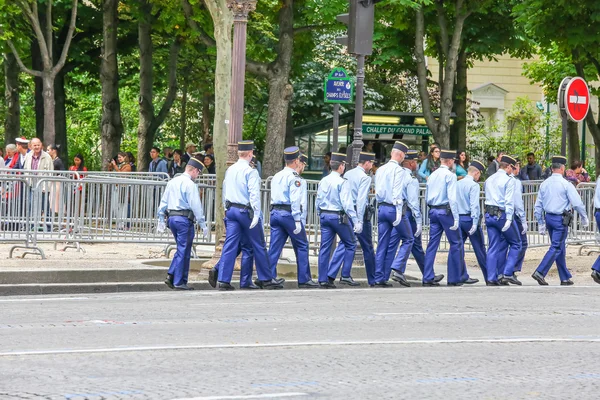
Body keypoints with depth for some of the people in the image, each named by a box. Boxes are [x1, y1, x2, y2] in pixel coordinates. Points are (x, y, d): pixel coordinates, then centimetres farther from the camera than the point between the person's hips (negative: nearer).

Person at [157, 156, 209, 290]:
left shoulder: (172, 182, 14)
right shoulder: (190, 184, -10)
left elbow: (163, 202, 18)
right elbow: (196, 206, -14)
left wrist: (161, 220, 24)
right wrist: (203, 225, -11)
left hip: (171, 218, 8)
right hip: (184, 219, -8)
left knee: (181, 249, 17)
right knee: (184, 251, -1)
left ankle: (171, 276, 6)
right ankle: (179, 282, 1)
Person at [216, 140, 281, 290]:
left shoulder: (229, 170, 10)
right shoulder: (250, 171, -12)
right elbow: (254, 194, -18)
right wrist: (256, 215, -19)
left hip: (230, 209, 6)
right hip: (246, 211, -6)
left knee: (230, 245, 2)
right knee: (259, 246, 6)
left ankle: (224, 280, -6)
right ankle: (266, 279, 12)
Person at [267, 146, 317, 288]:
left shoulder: (276, 176, 15)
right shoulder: (293, 177, -10)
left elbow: (273, 197, 14)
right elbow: (295, 200, -16)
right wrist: (297, 220, -17)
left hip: (275, 212, 7)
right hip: (289, 213, -7)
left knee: (275, 247, 5)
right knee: (302, 246, 2)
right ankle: (304, 279, 2)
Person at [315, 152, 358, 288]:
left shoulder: (323, 181, 7)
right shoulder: (342, 182, -13)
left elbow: (318, 201, 12)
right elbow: (347, 203, -18)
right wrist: (356, 221, -17)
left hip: (324, 215, 6)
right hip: (339, 216, -6)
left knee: (325, 248, 5)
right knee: (350, 245, 9)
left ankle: (323, 279, 3)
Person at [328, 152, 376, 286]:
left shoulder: (347, 174, 9)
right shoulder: (365, 178, -13)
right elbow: (361, 200, -22)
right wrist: (360, 221, -25)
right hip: (360, 214, -6)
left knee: (344, 245, 6)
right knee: (368, 248, 7)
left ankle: (330, 274, -8)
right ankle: (373, 279, 16)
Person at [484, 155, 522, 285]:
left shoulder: (489, 180, 15)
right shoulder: (509, 180, -7)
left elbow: (487, 198, 15)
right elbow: (509, 201, -14)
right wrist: (508, 219, -18)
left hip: (489, 214, 7)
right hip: (502, 215, -6)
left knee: (493, 247, 8)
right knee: (515, 243, 7)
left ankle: (491, 278, 2)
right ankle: (508, 273, -3)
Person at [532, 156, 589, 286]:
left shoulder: (544, 184, 7)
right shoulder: (565, 184, -11)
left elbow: (538, 206, 10)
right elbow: (577, 203, -11)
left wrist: (541, 223, 17)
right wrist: (584, 217, 4)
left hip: (549, 217, 7)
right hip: (561, 219, -7)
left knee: (560, 247, 14)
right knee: (556, 247, -5)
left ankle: (565, 278, 18)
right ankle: (540, 272, -17)